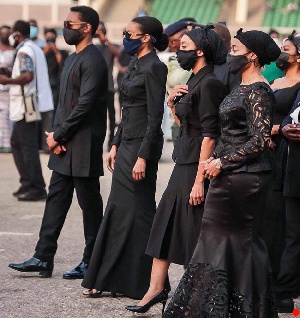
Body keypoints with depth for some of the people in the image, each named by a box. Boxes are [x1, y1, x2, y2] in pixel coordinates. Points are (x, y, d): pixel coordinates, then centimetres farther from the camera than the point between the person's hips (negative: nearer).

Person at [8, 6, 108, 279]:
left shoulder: (92, 60, -14)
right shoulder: (72, 59, 16)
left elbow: (85, 104, -20)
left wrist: (59, 135, -13)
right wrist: (56, 134, 2)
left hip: (83, 146, -10)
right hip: (65, 144, 10)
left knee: (89, 202, 0)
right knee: (56, 198, 9)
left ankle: (91, 262, 8)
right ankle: (43, 258, 12)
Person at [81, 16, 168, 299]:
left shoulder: (154, 68, -14)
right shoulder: (134, 65, 14)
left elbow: (155, 117, -18)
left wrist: (143, 157, -21)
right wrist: (115, 145, 17)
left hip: (143, 145, -9)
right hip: (127, 143, 9)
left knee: (137, 210, -3)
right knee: (118, 209, 10)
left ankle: (140, 283, 5)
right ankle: (111, 278, 16)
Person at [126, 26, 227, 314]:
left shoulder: (209, 84, -15)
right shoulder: (193, 82, 14)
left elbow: (209, 134, -20)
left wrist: (199, 180, -23)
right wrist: (173, 102, 2)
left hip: (198, 165, -9)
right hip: (184, 163, 9)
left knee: (194, 231, -2)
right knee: (165, 223, 8)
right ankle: (156, 288, 13)